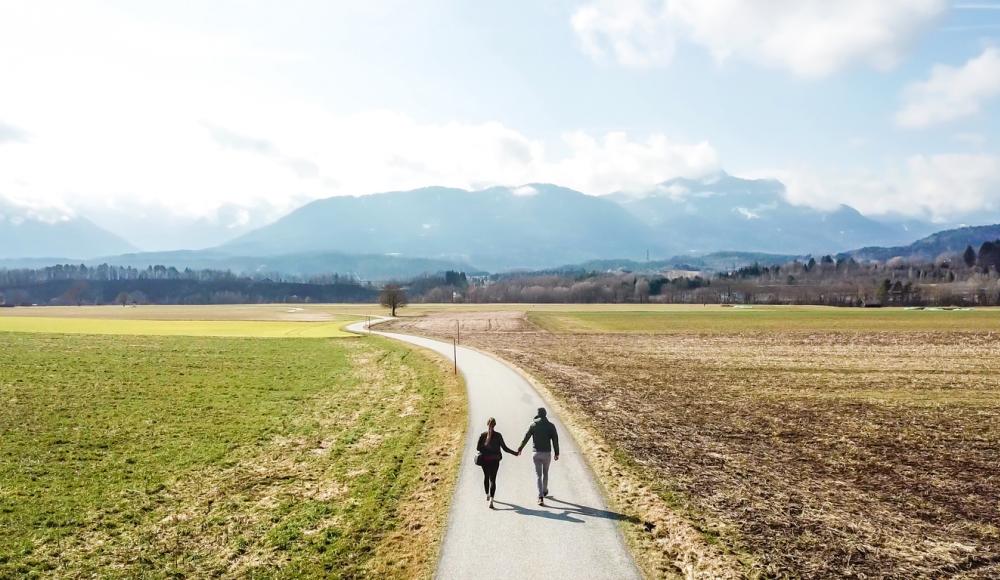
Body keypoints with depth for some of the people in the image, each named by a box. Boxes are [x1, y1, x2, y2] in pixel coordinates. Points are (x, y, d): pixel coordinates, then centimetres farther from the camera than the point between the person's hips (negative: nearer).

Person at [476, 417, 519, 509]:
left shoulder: (482, 435, -5)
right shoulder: (498, 435, -7)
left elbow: (478, 448, -7)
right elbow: (504, 448, -5)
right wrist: (515, 453, 5)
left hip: (484, 460, 1)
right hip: (494, 460, -1)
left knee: (486, 477, 23)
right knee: (492, 479, -1)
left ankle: (487, 495, 39)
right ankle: (491, 500, -15)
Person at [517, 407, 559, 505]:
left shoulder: (534, 424, -4)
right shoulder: (550, 425, -2)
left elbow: (526, 437, -1)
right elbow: (555, 439, -3)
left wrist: (520, 448, 11)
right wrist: (556, 453, 4)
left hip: (537, 453, -1)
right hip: (547, 453, 1)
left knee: (538, 475, 2)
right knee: (545, 473, 22)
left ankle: (541, 497, -9)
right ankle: (545, 491, 40)